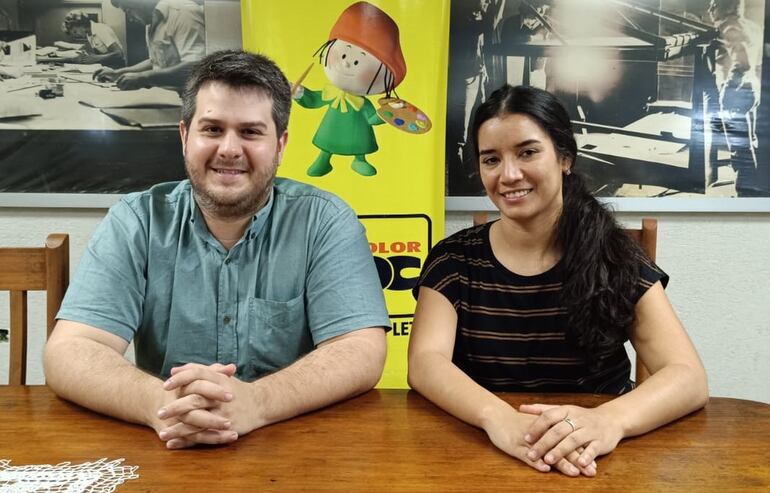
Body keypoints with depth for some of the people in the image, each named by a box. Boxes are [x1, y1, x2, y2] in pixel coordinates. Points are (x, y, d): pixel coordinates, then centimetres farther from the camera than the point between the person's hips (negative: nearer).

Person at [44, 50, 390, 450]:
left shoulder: (325, 222, -5)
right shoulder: (135, 222, -1)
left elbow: (361, 352, -13)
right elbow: (68, 353, -10)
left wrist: (256, 402, -31)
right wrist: (159, 403, -30)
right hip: (164, 453, 2)